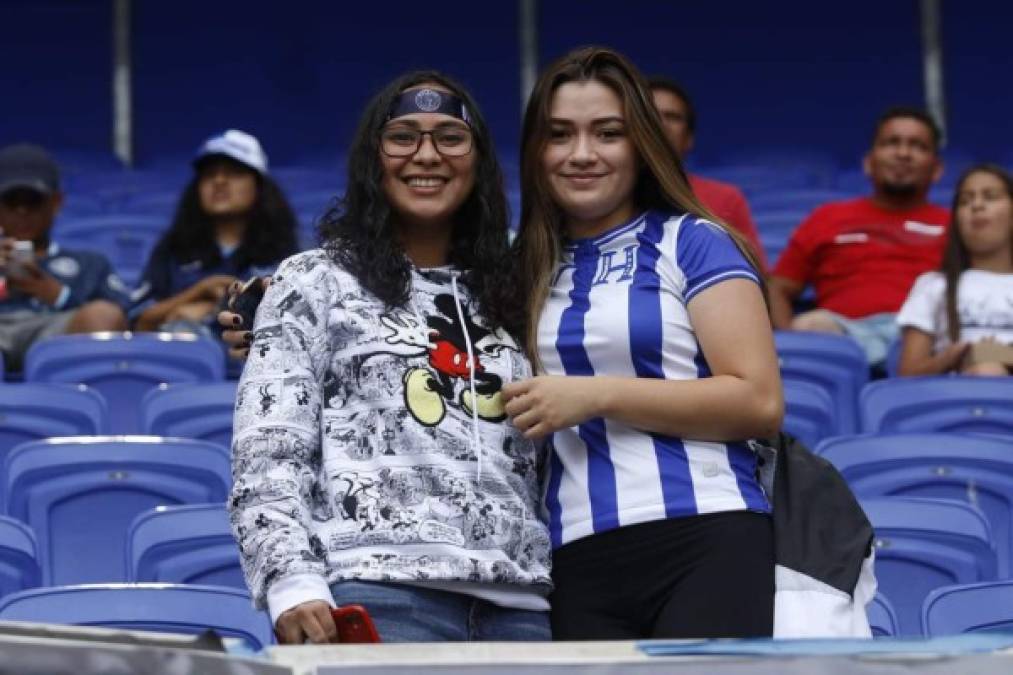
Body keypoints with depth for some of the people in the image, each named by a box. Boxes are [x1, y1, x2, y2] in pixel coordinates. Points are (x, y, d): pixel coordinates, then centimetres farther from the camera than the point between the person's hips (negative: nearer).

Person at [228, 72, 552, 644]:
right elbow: (267, 455, -1)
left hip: (520, 604, 4)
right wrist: (292, 583, -16)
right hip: (378, 596, -4)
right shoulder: (316, 282, 10)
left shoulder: (507, 297, 23)